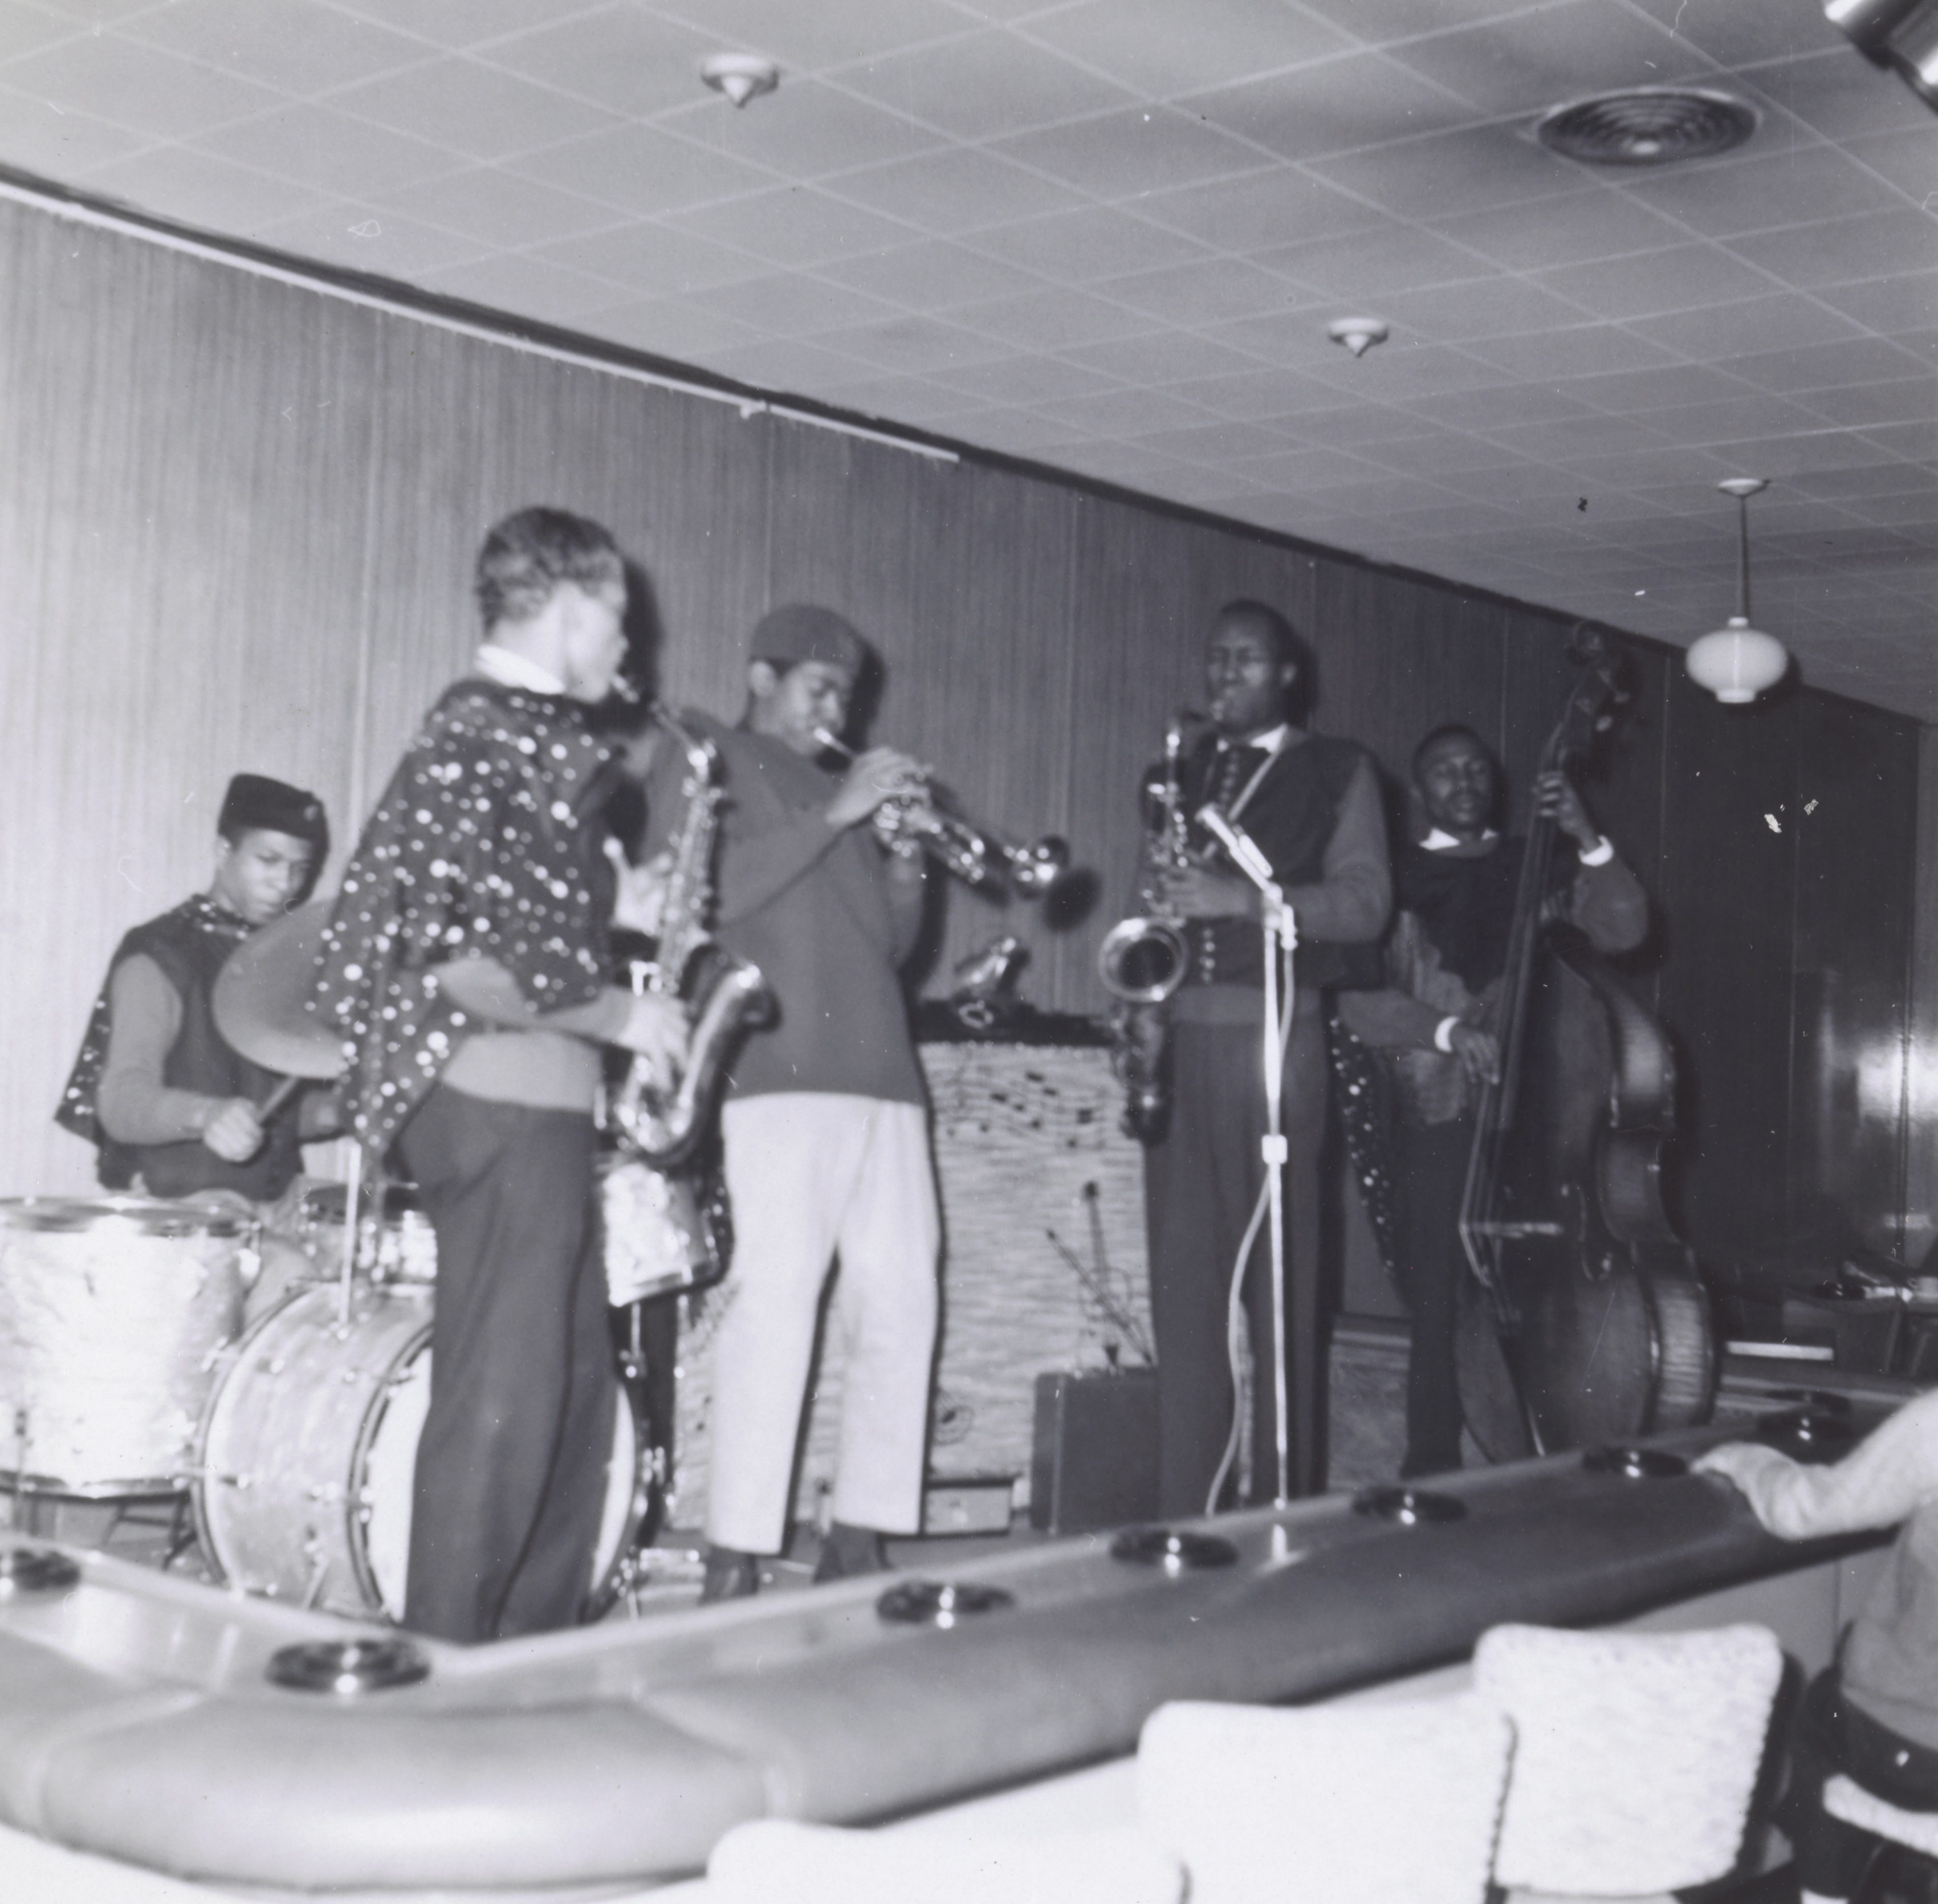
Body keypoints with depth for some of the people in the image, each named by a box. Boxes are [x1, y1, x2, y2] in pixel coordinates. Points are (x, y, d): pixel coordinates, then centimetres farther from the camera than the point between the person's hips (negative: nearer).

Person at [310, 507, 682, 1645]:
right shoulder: (480, 741, -13)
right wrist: (618, 1016, -13)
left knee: (577, 1392, 15)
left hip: (542, 1111, 10)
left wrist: (622, 911, 11)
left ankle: (535, 1651, 25)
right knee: (500, 1408, -5)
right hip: (503, 1111, -10)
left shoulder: (532, 739, 18)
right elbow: (457, 967, -22)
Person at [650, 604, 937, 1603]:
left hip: (882, 1072, 7)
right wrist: (831, 815, -10)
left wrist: (907, 856, 5)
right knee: (775, 1306, -11)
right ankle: (734, 1567, -8)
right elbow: (708, 893, -9)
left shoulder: (844, 788, 26)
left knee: (900, 1304, 3)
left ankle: (859, 1542, 11)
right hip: (779, 1071, -7)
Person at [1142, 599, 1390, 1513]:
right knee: (1182, 1275, 1)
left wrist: (1241, 898, -14)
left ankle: (1281, 1503, 0)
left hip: (1274, 1033, -4)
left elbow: (1364, 901, -3)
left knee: (1279, 1276, -5)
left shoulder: (1336, 770, 7)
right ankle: (1181, 1512, 5)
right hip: (1179, 1034, 4)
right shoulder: (1188, 768, 20)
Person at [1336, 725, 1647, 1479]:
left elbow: (1622, 930, 3)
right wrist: (1447, 1030, -17)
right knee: (1440, 1297, -5)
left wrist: (1588, 843, -9)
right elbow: (1356, 999, -3)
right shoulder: (1397, 881, 8)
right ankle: (1433, 1466, 4)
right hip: (1438, 1113, -2)